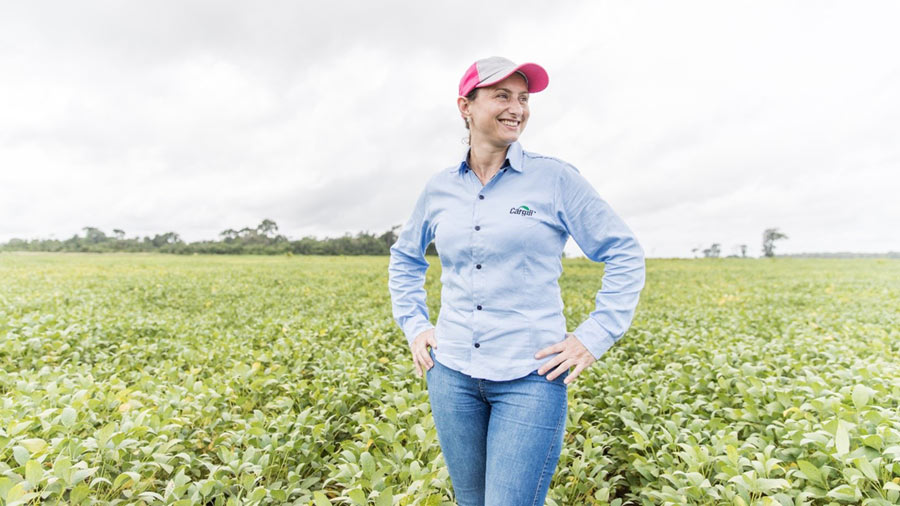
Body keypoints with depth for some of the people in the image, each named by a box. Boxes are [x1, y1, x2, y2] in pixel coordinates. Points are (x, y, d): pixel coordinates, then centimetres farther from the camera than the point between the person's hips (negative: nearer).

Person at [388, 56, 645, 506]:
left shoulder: (555, 178, -6)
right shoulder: (439, 187, 5)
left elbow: (625, 256, -1)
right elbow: (404, 258, 21)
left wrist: (594, 338, -7)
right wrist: (412, 326, 11)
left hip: (532, 376, -4)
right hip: (452, 372, 4)